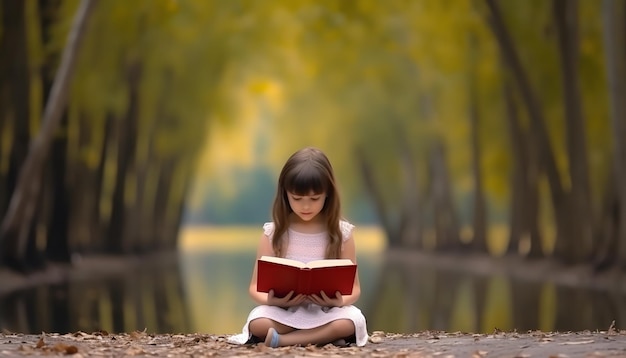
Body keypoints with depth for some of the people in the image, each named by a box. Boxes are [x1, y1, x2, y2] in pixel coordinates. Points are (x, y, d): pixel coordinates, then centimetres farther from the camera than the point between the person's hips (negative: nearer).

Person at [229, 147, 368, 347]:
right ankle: (323, 337, -23)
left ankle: (283, 340, -27)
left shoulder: (341, 233, 2)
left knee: (351, 321, -33)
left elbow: (353, 288, 4)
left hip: (327, 312, 1)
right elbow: (256, 287, 3)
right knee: (258, 322, -32)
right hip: (283, 312, -1)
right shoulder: (273, 233, 2)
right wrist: (272, 300, -21)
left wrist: (339, 301, -20)